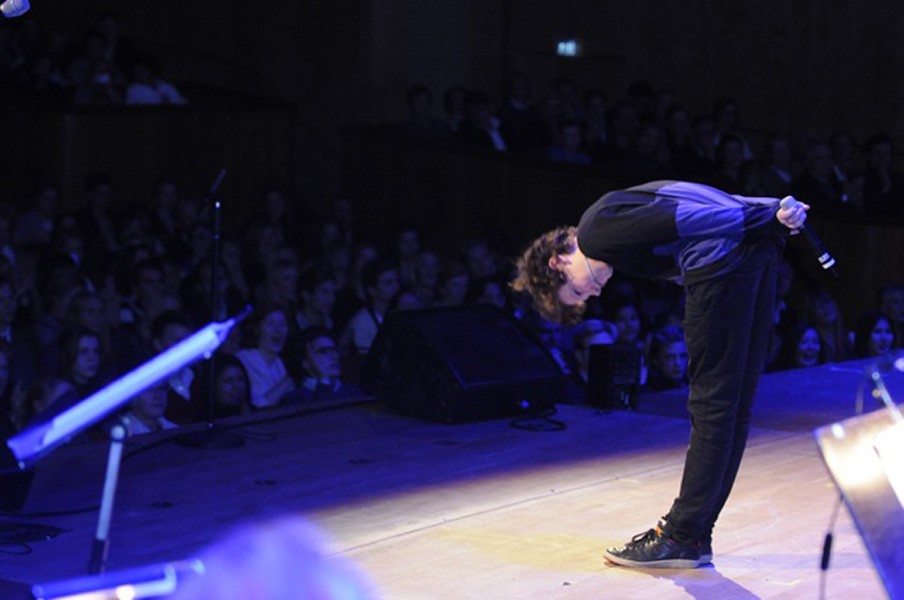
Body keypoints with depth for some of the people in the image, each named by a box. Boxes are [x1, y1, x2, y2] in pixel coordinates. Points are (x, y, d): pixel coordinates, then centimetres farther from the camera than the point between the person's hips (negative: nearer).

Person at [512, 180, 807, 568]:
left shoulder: (594, 233, 1)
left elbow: (680, 219, -9)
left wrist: (769, 219, -11)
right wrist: (774, 218, 9)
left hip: (723, 257, -10)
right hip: (759, 257, 10)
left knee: (711, 404, -4)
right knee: (733, 407, 11)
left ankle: (682, 539, 2)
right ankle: (695, 533, 19)